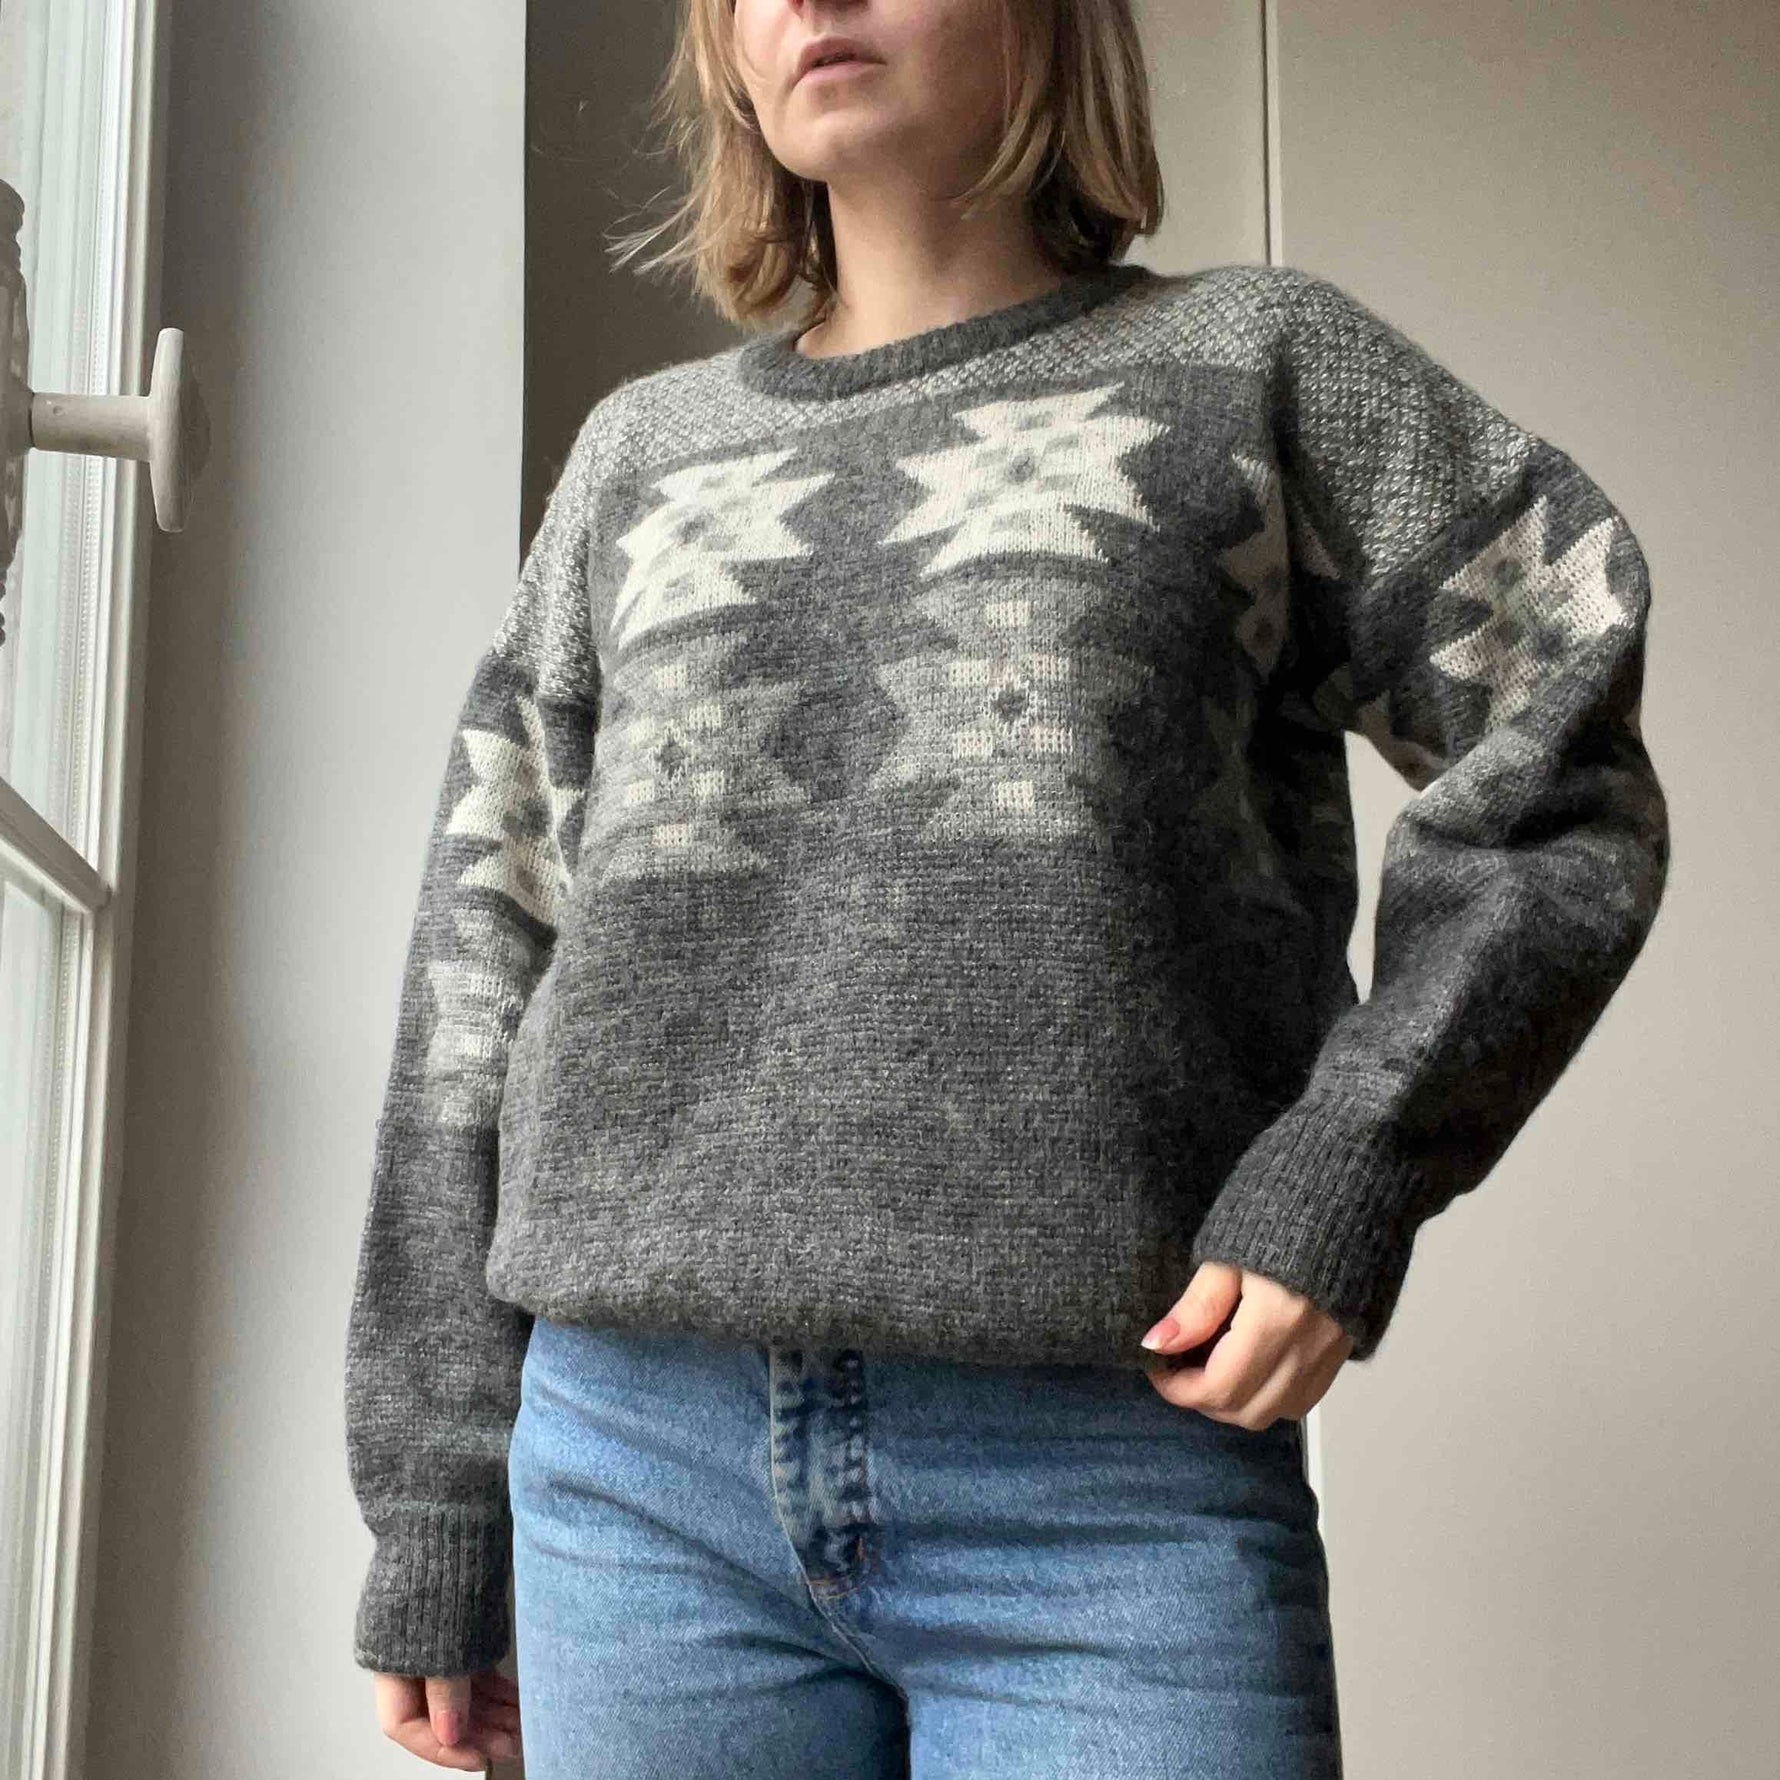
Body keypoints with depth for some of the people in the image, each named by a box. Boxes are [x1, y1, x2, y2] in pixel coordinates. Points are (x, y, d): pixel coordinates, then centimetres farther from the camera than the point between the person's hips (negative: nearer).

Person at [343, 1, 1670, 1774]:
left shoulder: (1255, 360, 11)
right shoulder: (639, 452, 16)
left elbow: (1555, 777, 7)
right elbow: (483, 981, 14)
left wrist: (1352, 1162, -9)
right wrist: (433, 1514, 12)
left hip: (1116, 1477, -2)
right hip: (643, 1468, 3)